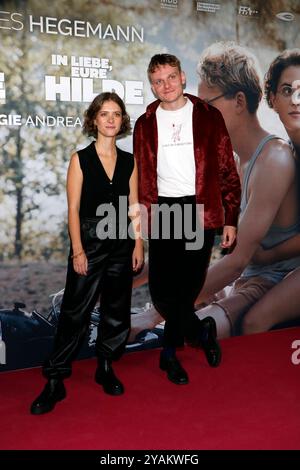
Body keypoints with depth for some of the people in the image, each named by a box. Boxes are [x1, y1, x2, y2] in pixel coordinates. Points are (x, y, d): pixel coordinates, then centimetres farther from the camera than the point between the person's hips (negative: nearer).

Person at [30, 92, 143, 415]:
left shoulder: (129, 161, 7)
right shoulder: (80, 159, -2)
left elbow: (134, 207, 8)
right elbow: (73, 209, -6)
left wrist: (138, 245, 2)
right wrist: (78, 250, -12)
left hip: (121, 244, 4)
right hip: (89, 242, -3)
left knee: (117, 309, 10)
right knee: (75, 311, -3)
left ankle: (106, 368, 27)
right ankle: (55, 381, 8)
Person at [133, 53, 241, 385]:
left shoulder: (208, 117, 4)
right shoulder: (145, 124, 9)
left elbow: (227, 170, 3)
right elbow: (141, 177, 11)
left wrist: (230, 218, -1)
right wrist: (141, 219, 6)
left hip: (201, 210, -2)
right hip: (163, 211, 2)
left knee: (188, 286, 0)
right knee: (161, 289, -1)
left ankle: (170, 352, 22)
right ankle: (202, 332, 25)